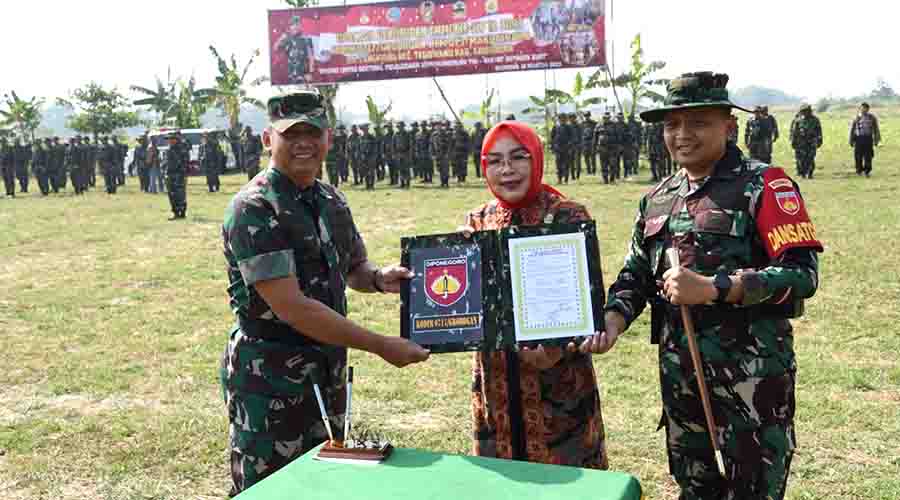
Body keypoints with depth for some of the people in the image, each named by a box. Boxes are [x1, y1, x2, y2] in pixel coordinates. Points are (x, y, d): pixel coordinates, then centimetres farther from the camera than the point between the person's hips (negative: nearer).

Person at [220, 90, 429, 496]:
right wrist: (382, 346, -23)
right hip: (269, 380, -7)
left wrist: (379, 279, -7)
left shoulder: (332, 201, 6)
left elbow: (354, 267, 18)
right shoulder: (253, 209, -18)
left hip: (328, 373, 7)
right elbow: (291, 307, -25)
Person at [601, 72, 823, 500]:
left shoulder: (764, 186, -9)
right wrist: (612, 320, -7)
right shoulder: (656, 199, 10)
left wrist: (711, 287, -25)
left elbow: (801, 273, -17)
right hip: (678, 370, 6)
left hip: (753, 371, -6)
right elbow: (635, 274, 13)